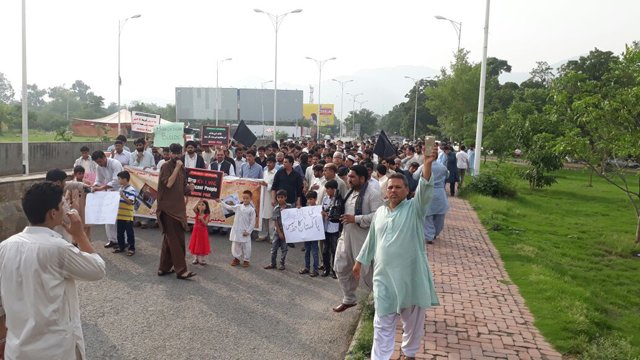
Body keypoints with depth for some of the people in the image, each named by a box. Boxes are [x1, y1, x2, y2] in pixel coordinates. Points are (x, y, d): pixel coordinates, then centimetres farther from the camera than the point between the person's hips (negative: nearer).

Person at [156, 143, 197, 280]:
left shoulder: (181, 169, 14)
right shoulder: (166, 167, -8)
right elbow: (168, 183, -22)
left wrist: (189, 188, -4)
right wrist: (177, 168, -19)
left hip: (178, 208, 8)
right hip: (168, 208, -8)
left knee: (169, 239, 13)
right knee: (176, 240, -9)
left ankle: (164, 268, 22)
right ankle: (181, 270, -6)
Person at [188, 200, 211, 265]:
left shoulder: (207, 215, -8)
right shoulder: (197, 213, -2)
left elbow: (205, 223, -16)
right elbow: (194, 209, -24)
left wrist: (202, 219, -30)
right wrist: (198, 203, -29)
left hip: (203, 231, -2)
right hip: (196, 231, 3)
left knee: (202, 245, 4)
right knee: (195, 245, 8)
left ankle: (202, 260, 13)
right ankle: (196, 259, 18)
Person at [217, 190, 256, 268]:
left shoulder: (251, 210, -8)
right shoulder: (238, 207, 4)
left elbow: (252, 222, -7)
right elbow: (228, 207, 15)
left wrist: (248, 231, -10)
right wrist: (220, 202, 13)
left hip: (245, 232, -4)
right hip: (236, 231, 4)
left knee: (246, 246, 3)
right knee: (235, 245, 12)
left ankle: (246, 260, 19)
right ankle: (237, 259, 29)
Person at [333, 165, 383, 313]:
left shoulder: (373, 194, -16)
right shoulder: (350, 193, 12)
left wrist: (355, 219, -26)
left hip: (363, 239, -8)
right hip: (346, 237, 8)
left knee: (369, 271, 4)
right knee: (342, 268, 13)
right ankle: (349, 299, 31)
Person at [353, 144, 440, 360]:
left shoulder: (414, 208, -5)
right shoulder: (380, 212, 9)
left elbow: (425, 189, -23)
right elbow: (371, 239, 17)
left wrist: (427, 164, -38)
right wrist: (360, 261, 20)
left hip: (411, 275, -2)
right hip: (384, 276, 3)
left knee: (413, 320, 15)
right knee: (383, 322, 8)